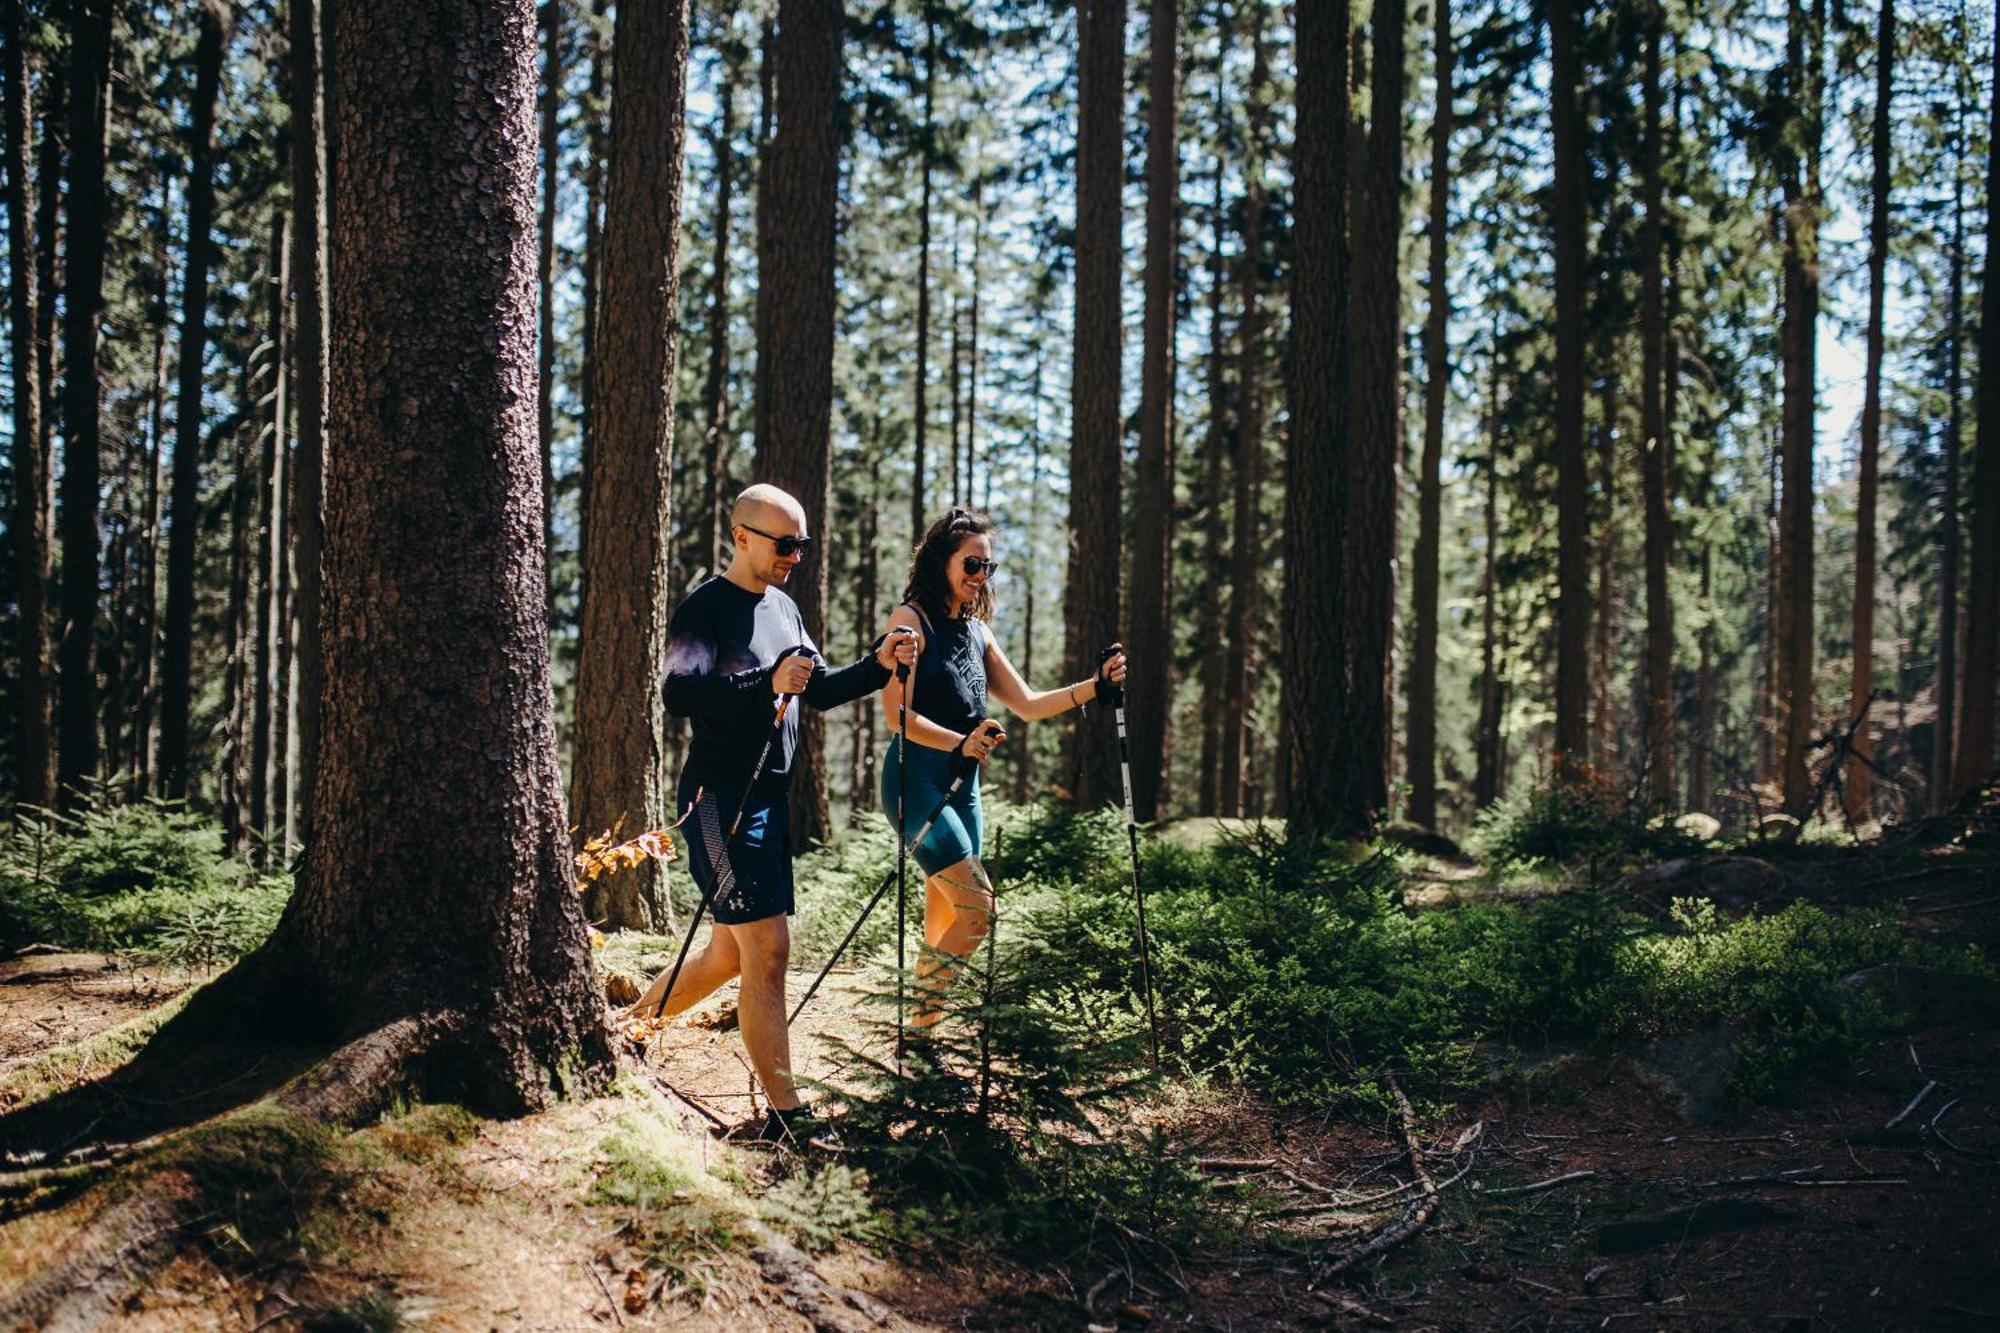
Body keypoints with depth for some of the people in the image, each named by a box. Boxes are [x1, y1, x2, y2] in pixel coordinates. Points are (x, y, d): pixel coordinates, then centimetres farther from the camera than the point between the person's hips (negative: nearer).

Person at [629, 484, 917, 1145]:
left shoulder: (783, 607, 15)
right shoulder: (706, 608, -11)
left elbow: (817, 691, 20)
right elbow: (678, 693, -26)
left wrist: (877, 664, 4)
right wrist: (767, 683, -36)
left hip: (769, 796, 9)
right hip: (720, 797, -9)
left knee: (731, 952, 15)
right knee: (769, 947, -11)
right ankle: (785, 1112, -8)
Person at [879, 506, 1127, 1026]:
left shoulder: (977, 633, 16)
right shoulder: (911, 620, -7)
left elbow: (1027, 704, 14)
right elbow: (897, 714, -15)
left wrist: (1096, 685, 3)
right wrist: (960, 743, -27)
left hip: (962, 786, 8)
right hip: (917, 780, -8)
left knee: (946, 917, 8)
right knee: (978, 908, -15)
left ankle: (927, 1022, 15)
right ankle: (918, 1020, -8)